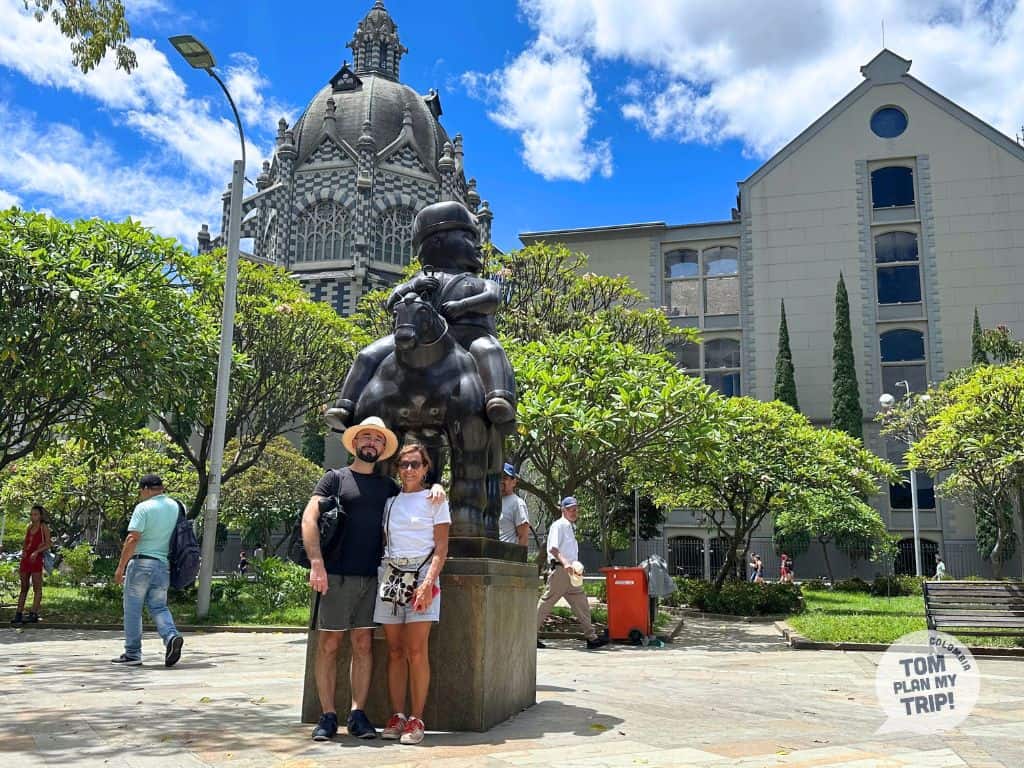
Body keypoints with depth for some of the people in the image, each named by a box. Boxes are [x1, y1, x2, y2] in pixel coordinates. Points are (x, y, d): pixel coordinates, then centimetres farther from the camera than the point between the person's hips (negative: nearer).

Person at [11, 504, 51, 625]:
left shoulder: (44, 527, -2)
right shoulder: (29, 527, 15)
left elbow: (48, 544, -9)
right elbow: (25, 544, 20)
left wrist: (36, 552, -21)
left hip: (36, 559, -6)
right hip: (25, 559, 6)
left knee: (37, 587, -3)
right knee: (24, 587, 9)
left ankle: (34, 614, -3)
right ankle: (18, 614, 11)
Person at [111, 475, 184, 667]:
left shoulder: (143, 508, -10)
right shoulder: (177, 507, 8)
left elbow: (132, 539, -16)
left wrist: (120, 566, -12)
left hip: (142, 562, -5)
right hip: (164, 565, 5)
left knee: (133, 608, 6)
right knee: (158, 607, 12)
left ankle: (132, 654, 11)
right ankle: (172, 636, -14)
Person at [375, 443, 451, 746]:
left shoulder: (434, 499, 5)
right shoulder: (389, 500, 16)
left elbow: (441, 548, -1)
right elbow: (383, 541, 17)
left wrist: (428, 582, -13)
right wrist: (380, 574, 3)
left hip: (421, 573, -3)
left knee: (416, 651, -8)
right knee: (395, 651, 3)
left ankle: (416, 719, -2)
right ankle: (396, 716, 9)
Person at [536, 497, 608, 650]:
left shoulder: (569, 527, 21)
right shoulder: (559, 525, -8)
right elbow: (553, 548, -19)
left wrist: (576, 568, 17)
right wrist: (565, 563, -30)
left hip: (570, 571, 10)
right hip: (560, 569, -9)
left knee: (581, 603, 6)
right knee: (547, 601, -3)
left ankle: (591, 637, 7)